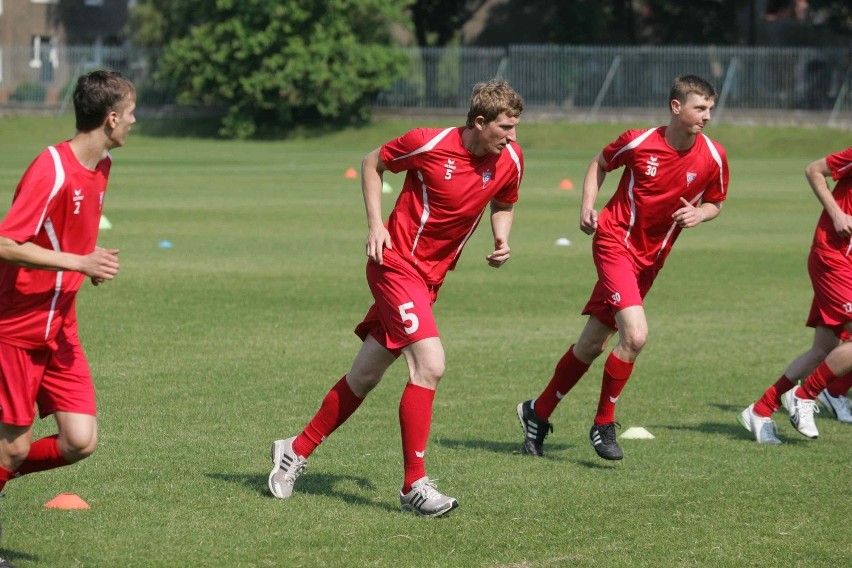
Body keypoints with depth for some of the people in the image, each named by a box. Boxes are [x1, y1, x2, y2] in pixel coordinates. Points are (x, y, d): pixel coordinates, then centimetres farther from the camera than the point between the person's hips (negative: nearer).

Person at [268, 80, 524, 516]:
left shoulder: (510, 159, -3)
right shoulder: (428, 143, -18)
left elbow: (504, 205, 17)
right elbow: (373, 163, 0)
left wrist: (501, 240, -3)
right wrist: (375, 224, -8)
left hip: (430, 277, 7)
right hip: (397, 263, -7)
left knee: (365, 376, 13)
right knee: (430, 365, -20)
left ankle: (297, 450, 30)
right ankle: (414, 485, -14)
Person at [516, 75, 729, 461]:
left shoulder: (713, 157, -6)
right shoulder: (639, 142, -13)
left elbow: (715, 204, 10)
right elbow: (600, 163, 7)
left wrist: (698, 215, -12)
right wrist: (588, 205, -6)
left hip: (650, 259, 5)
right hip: (615, 241, -5)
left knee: (592, 345, 11)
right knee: (635, 334, -23)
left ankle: (538, 413, 28)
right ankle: (603, 425, -6)